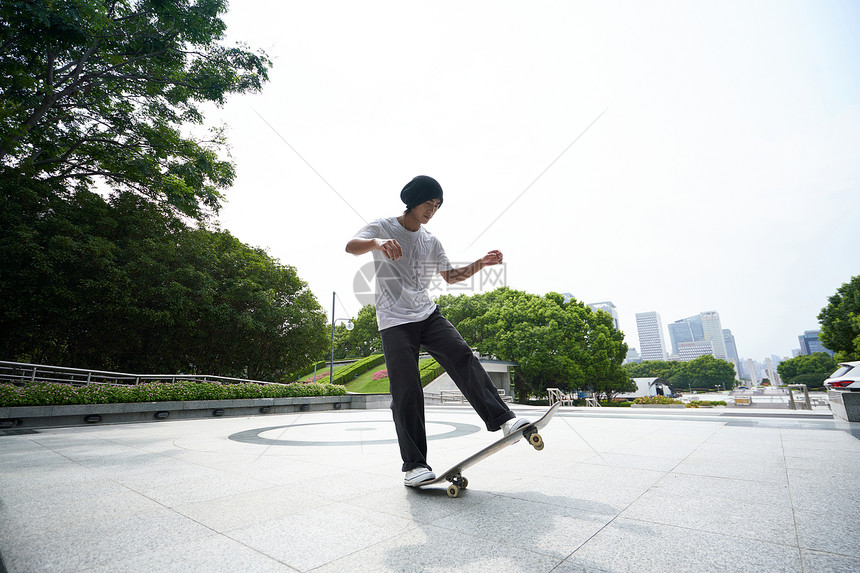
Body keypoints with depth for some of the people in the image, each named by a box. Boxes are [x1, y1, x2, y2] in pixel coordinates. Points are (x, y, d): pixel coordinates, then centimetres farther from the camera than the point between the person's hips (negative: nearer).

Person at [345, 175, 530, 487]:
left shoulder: (431, 242, 17)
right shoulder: (382, 227, 2)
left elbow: (451, 276, 23)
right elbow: (351, 246, -16)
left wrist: (481, 263, 7)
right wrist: (377, 243, -40)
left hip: (428, 315, 5)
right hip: (394, 321, -4)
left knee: (463, 357, -19)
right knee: (406, 391, -9)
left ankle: (502, 419, -21)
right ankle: (414, 465, -2)